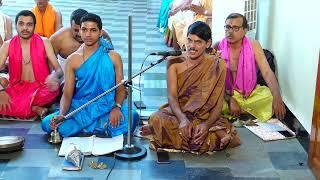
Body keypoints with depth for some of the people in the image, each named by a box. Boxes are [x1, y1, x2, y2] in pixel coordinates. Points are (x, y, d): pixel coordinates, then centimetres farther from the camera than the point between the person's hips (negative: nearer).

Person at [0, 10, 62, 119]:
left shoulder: (44, 42, -1)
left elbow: (58, 69, -6)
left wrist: (54, 76, -32)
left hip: (41, 88, -1)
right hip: (17, 89, 1)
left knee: (54, 88, -35)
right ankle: (35, 109, -17)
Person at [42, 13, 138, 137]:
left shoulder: (113, 57, 3)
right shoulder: (72, 60, 5)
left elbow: (121, 89, 2)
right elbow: (67, 94, 1)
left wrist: (116, 107, -20)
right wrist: (61, 115, -19)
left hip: (106, 108, -1)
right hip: (80, 109, 2)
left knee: (131, 117, -33)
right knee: (47, 124, -23)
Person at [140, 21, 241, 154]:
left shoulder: (217, 67, 0)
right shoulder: (175, 65, 2)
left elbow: (218, 104, -4)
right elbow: (172, 96, -10)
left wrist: (206, 124, -23)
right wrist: (183, 119, -29)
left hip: (205, 118, 3)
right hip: (177, 113, -2)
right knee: (157, 118, -37)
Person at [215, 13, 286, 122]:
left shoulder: (253, 45, -3)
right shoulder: (218, 48, -8)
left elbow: (267, 72, -11)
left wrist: (277, 97, -29)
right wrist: (230, 100, -25)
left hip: (251, 93, 2)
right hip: (226, 95, -1)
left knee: (272, 96, -23)